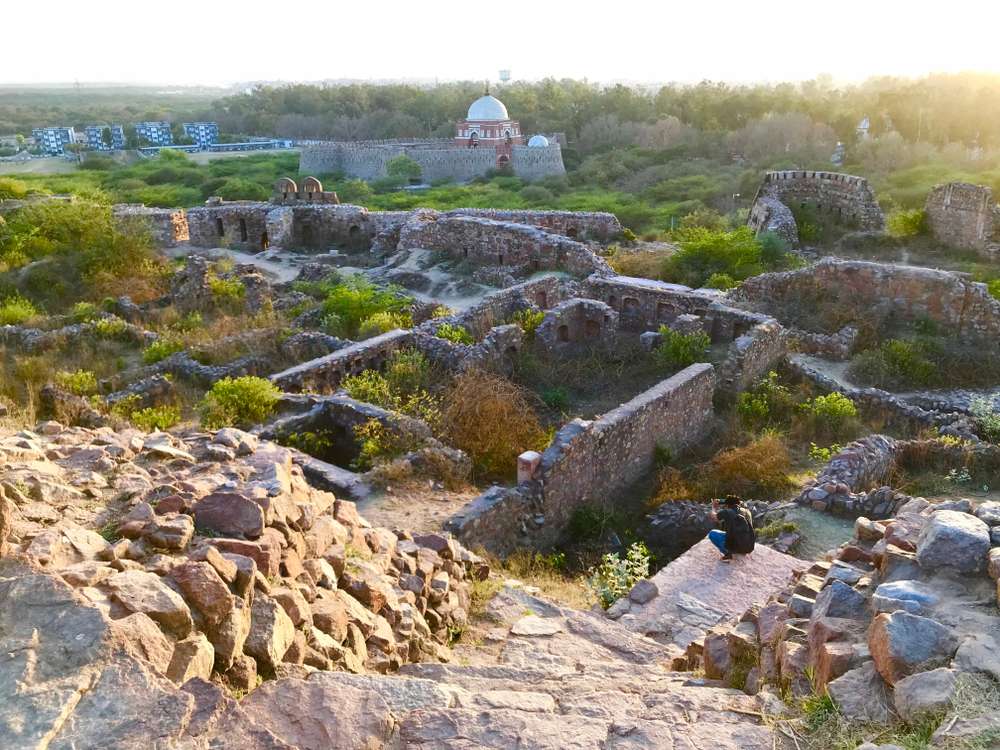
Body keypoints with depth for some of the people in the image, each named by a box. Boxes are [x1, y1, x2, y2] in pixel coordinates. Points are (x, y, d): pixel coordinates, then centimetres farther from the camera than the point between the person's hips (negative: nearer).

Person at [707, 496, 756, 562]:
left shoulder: (727, 512, 2)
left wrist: (714, 508, 36)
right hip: (749, 547, 6)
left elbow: (712, 516, 16)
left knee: (712, 533, 12)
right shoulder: (747, 512, 14)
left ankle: (727, 553, -1)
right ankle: (744, 551, 18)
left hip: (735, 546, -6)